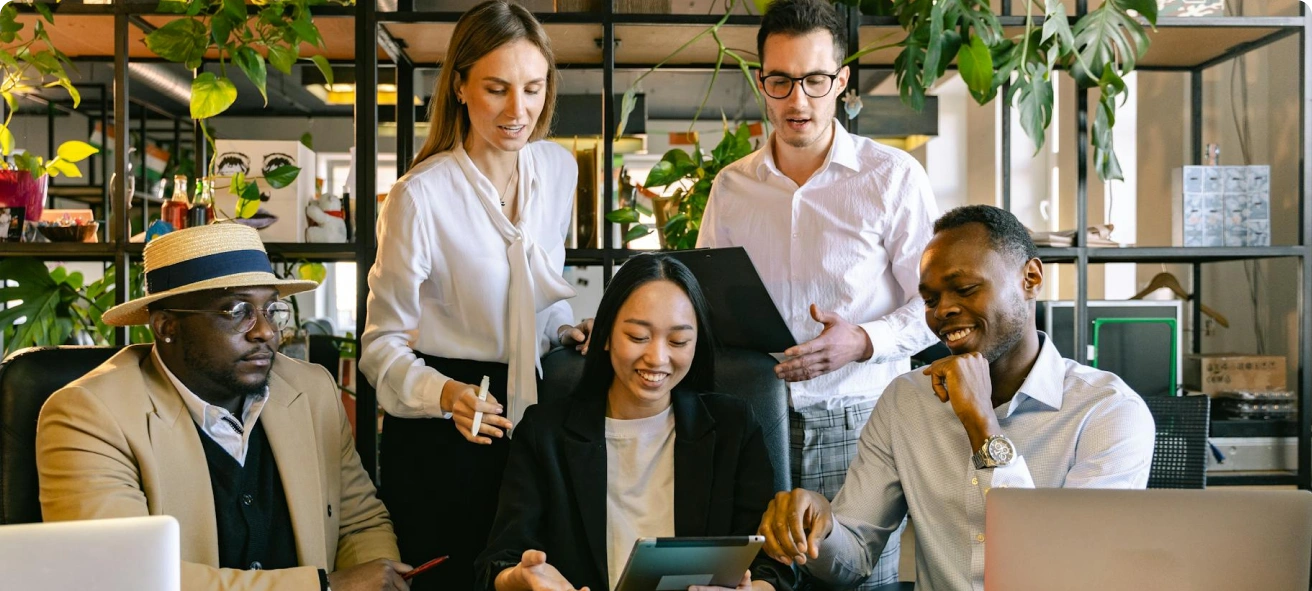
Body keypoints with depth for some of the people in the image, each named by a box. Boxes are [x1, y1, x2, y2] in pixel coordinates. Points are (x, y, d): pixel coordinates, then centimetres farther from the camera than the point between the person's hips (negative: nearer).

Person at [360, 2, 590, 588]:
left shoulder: (559, 169, 0)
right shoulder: (418, 197, -18)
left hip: (528, 408, 5)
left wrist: (566, 331, 0)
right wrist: (443, 394, -31)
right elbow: (383, 342, -14)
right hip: (441, 431, -5)